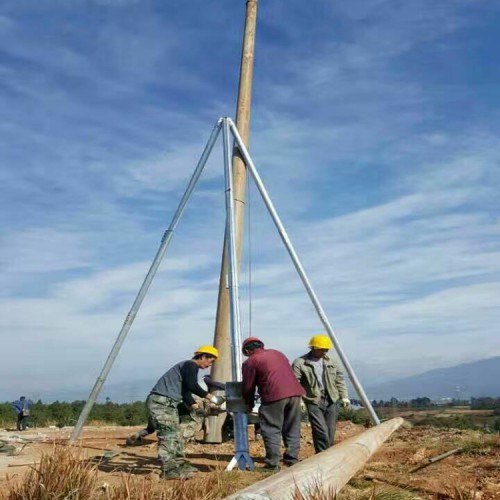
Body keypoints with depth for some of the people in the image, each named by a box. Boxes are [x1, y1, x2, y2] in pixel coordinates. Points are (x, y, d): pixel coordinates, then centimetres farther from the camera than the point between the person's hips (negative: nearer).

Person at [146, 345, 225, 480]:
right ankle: (169, 470, -17)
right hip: (161, 402, -11)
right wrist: (211, 397, -15)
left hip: (168, 403, 11)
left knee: (177, 434, 15)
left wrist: (197, 407, 18)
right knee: (169, 436, -15)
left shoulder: (189, 367, 23)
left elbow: (186, 392, 26)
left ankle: (180, 464, 23)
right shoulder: (190, 365, -7)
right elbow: (192, 386, -21)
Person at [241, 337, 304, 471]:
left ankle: (273, 464, 4)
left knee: (272, 431, 2)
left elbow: (248, 387, 9)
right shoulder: (277, 353, 26)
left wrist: (249, 404, 25)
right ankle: (292, 460, 19)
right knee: (292, 429, 15)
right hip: (294, 392, 6)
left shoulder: (250, 362, 7)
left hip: (274, 396, -6)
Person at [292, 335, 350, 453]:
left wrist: (344, 396, 12)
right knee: (321, 431, -12)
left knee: (330, 432, 6)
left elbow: (339, 380, 19)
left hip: (331, 401, 5)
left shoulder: (330, 362, 14)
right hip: (314, 402, -5)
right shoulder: (300, 363, -3)